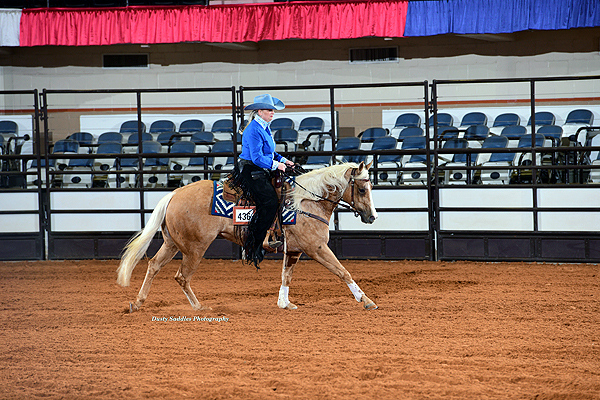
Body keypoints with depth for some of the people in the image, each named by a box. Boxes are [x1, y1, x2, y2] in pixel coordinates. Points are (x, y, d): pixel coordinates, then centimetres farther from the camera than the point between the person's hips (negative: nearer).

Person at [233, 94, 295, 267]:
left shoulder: (265, 128, 15)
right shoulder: (254, 130, -16)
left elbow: (270, 152, 26)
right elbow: (257, 157, -22)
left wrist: (283, 160, 12)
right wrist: (275, 165, -18)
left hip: (261, 172, 11)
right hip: (250, 171, -11)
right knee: (270, 201, -21)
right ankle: (254, 244, -17)